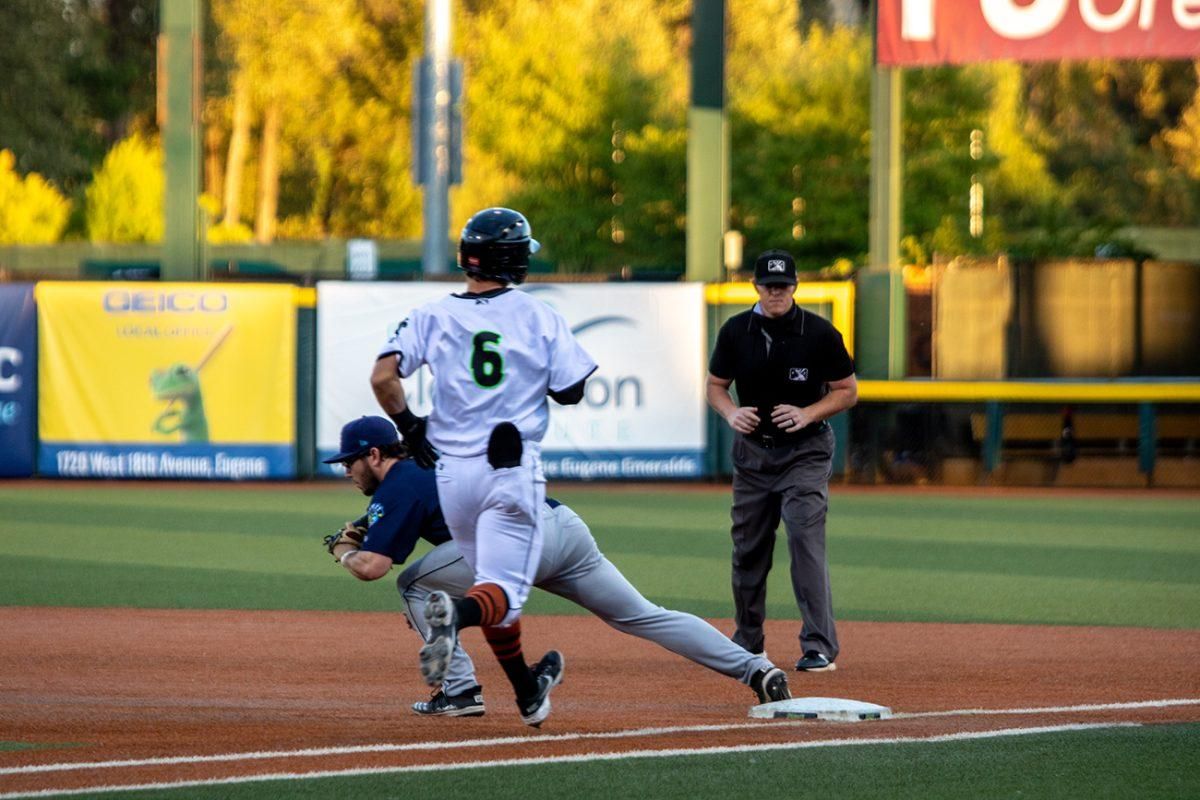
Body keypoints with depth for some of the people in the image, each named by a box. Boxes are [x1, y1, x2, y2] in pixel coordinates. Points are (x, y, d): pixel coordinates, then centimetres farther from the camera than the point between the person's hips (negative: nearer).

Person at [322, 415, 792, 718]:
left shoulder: (396, 489, 3)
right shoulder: (425, 468, 30)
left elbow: (372, 567, -7)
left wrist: (344, 552, 15)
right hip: (567, 528, 9)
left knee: (414, 584, 5)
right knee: (643, 617, 8)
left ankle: (460, 690, 1)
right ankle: (757, 670, -1)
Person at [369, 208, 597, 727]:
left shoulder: (433, 316, 1)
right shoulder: (539, 317, -2)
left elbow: (383, 377, -10)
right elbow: (571, 391, 0)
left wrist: (409, 426, 6)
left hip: (452, 469, 3)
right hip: (515, 467, -3)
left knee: (494, 579, 20)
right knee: (505, 588, -7)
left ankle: (528, 692, 28)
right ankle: (459, 614, -40)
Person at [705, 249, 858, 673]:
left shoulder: (820, 334, -9)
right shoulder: (736, 332, -1)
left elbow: (847, 391, -2)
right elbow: (715, 385, 10)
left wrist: (806, 415, -18)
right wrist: (732, 413, -12)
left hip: (805, 451, -4)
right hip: (752, 450, 4)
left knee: (805, 538, -18)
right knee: (747, 547, 10)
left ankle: (819, 647, -19)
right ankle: (747, 645, 26)